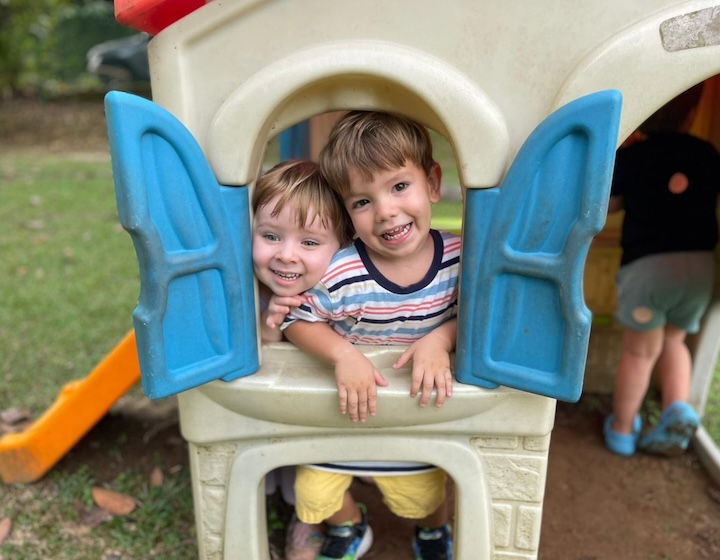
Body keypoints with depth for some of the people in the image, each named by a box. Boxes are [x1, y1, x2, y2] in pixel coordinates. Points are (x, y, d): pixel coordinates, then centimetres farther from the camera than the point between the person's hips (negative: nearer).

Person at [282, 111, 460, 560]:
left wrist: (441, 339, -26)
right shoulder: (341, 276, -29)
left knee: (423, 497, 21)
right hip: (346, 410, -1)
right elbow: (299, 321, -15)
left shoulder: (458, 258, -19)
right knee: (315, 493, 12)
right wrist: (344, 354, -31)